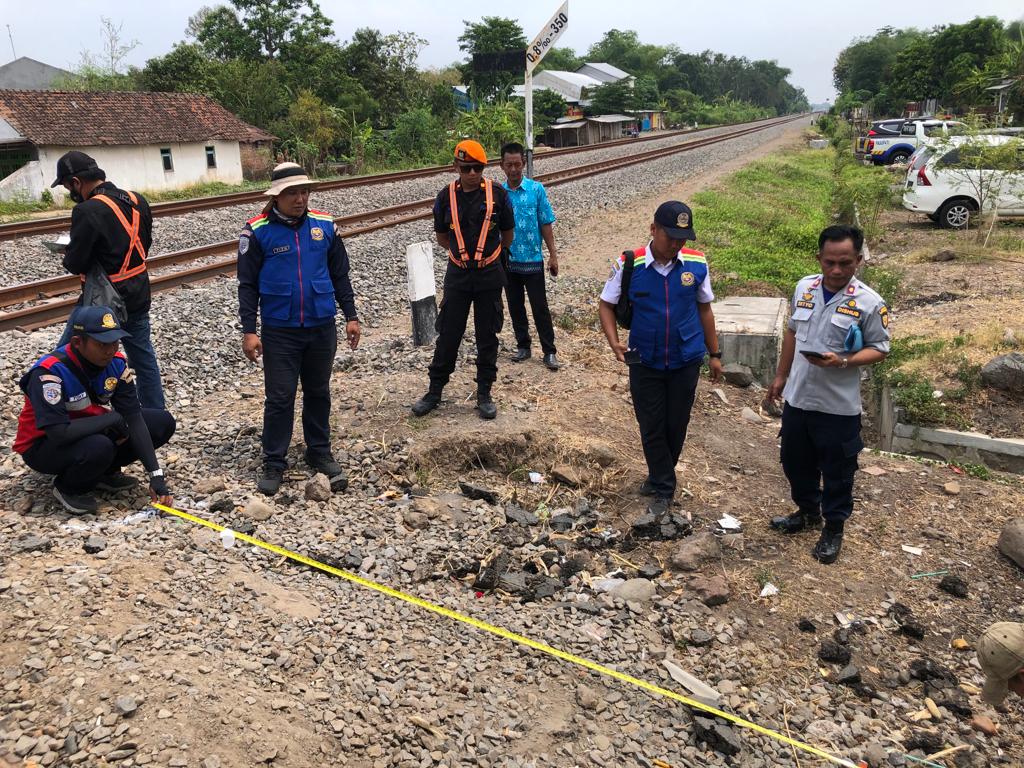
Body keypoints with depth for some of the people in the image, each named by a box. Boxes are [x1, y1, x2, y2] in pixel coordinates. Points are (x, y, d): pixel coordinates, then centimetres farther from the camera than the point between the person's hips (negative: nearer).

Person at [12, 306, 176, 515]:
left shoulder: (116, 362, -13)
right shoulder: (50, 372, -30)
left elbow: (134, 418, -15)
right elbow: (59, 432, -36)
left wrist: (156, 474, -21)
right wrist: (112, 419, -25)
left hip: (91, 432, 6)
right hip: (44, 444, -6)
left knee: (163, 423, -6)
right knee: (99, 447, -38)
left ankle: (105, 472, 8)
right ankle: (68, 487, -4)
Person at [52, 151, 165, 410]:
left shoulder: (87, 211, -20)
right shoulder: (137, 200, 2)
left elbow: (75, 264, -18)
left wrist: (68, 255, 4)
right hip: (138, 296, 7)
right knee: (144, 359, 15)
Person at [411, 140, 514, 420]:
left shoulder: (497, 194, -6)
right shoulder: (446, 197, -2)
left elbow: (508, 235, 6)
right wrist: (463, 252, 9)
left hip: (489, 275, -1)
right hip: (457, 275, 1)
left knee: (487, 336, 8)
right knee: (448, 335, 6)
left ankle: (485, 394, 19)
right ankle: (435, 391, 18)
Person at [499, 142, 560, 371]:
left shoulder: (536, 189, -5)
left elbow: (546, 224, -3)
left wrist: (553, 254, -5)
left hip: (533, 260, -3)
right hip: (508, 261, 3)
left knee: (540, 307, 1)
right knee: (515, 307, 12)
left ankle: (549, 351, 9)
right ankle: (523, 346, 26)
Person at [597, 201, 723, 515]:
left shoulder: (697, 263, -9)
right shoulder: (629, 264, -13)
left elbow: (704, 309, 4)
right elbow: (606, 305, -3)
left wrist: (714, 354, 9)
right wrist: (614, 342, -19)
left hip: (686, 361, 1)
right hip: (645, 362, -1)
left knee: (676, 425, 13)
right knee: (651, 427, 8)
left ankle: (660, 479, 36)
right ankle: (663, 487, 25)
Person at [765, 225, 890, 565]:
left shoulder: (869, 303, -15)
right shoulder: (803, 287, 0)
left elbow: (879, 349, -9)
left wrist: (842, 362, -26)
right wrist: (781, 376, 15)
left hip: (839, 406, -5)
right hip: (798, 398, 5)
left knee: (837, 472, 10)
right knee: (795, 461, 21)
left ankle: (833, 529, 30)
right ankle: (808, 512, 44)